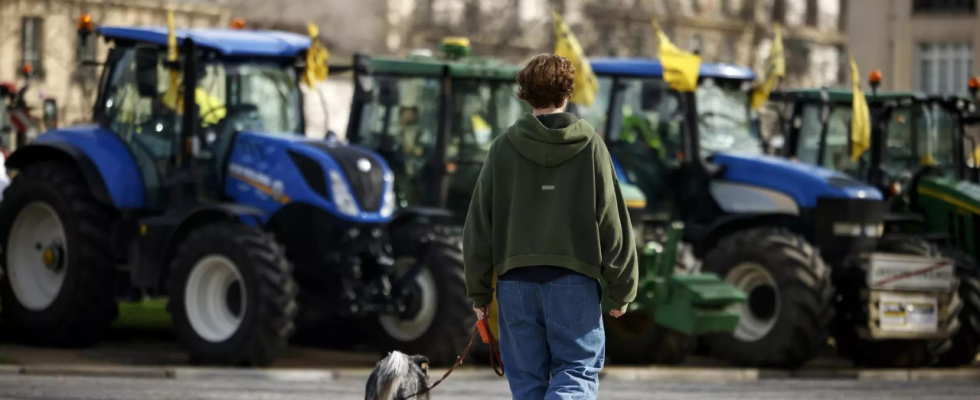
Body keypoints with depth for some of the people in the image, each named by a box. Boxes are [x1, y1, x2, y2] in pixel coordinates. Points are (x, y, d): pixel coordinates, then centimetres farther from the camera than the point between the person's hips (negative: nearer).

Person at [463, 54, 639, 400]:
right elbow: (612, 220, -2)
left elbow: (479, 224, 3)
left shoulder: (504, 148, 3)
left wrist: (479, 290, 11)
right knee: (578, 370, 2)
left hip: (516, 280, 2)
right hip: (573, 280, -2)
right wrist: (621, 289, 6)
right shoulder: (590, 146, -2)